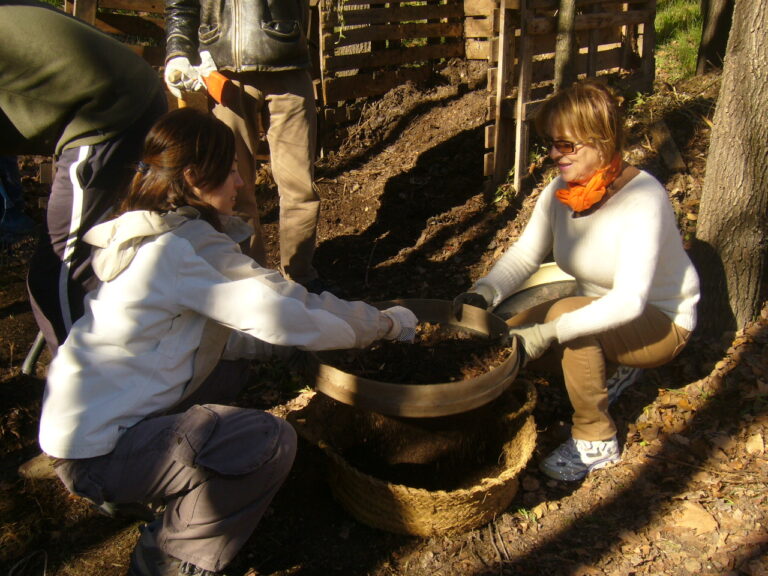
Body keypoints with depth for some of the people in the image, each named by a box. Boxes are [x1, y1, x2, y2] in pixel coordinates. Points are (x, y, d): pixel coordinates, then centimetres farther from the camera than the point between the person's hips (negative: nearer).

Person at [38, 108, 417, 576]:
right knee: (271, 442, -22)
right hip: (97, 453, -10)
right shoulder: (182, 247, -22)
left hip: (93, 414, 10)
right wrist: (382, 324, -8)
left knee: (232, 348, 13)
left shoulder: (151, 234, 7)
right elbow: (276, 316, -23)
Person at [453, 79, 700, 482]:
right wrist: (484, 293, -32)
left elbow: (629, 301, -37)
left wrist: (548, 333, -43)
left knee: (565, 314, -33)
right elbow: (524, 255, -11)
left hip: (660, 322, -6)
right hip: (600, 310, 7)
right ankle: (612, 370, 12)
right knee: (513, 328, -12)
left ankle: (596, 442, -13)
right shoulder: (560, 192, -10)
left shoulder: (642, 199, -30)